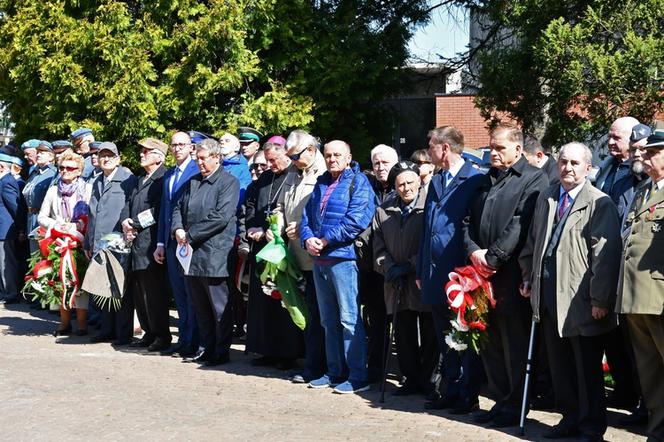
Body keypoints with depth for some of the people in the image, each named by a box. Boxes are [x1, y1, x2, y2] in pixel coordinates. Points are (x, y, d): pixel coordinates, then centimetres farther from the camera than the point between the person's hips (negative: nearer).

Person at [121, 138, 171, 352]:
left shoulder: (163, 179, -9)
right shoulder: (140, 180, 21)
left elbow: (157, 212, -16)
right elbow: (129, 205, 18)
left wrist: (134, 223, -11)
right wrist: (126, 222, -1)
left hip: (150, 244, -9)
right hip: (137, 243, 9)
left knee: (154, 292, -6)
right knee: (139, 292, 11)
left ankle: (162, 336, 1)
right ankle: (149, 333, 19)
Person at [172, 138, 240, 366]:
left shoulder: (229, 182, -5)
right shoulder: (193, 182, 17)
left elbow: (221, 217, -16)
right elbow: (179, 208, 19)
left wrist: (191, 235, -14)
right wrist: (178, 229, -3)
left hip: (214, 254, -7)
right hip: (191, 254, 7)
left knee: (220, 307, 1)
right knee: (200, 307, 13)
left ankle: (222, 351, 8)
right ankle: (206, 348, 22)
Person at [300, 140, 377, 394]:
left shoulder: (358, 182, -3)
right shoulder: (321, 184, 18)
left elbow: (356, 220, -15)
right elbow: (307, 215, 16)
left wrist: (326, 240, -15)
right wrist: (308, 239, -5)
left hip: (343, 257, -7)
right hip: (319, 259, 8)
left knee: (349, 319, -7)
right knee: (329, 321, 13)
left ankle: (358, 377, -3)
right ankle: (335, 372, 21)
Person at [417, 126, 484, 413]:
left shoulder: (475, 181, -9)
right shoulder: (436, 182, 15)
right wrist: (421, 270, 14)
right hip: (435, 275, 7)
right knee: (445, 339, 13)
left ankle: (469, 396, 10)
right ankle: (451, 391, 22)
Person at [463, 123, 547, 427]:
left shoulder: (533, 179, -3)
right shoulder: (486, 180, 20)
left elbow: (521, 224, -13)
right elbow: (469, 220, 18)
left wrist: (494, 257, -13)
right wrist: (474, 251, -1)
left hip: (512, 274, -7)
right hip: (484, 274, 7)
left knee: (515, 343, -2)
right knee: (489, 342, 9)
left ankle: (515, 406, 6)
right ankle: (500, 400, 19)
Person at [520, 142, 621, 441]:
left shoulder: (599, 203, -8)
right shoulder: (545, 199, 13)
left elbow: (606, 255, -13)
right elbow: (533, 242, 22)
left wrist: (600, 299, -17)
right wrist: (529, 278, 16)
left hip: (580, 301, -6)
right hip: (549, 298, 6)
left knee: (588, 369, 3)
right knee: (559, 365, 13)